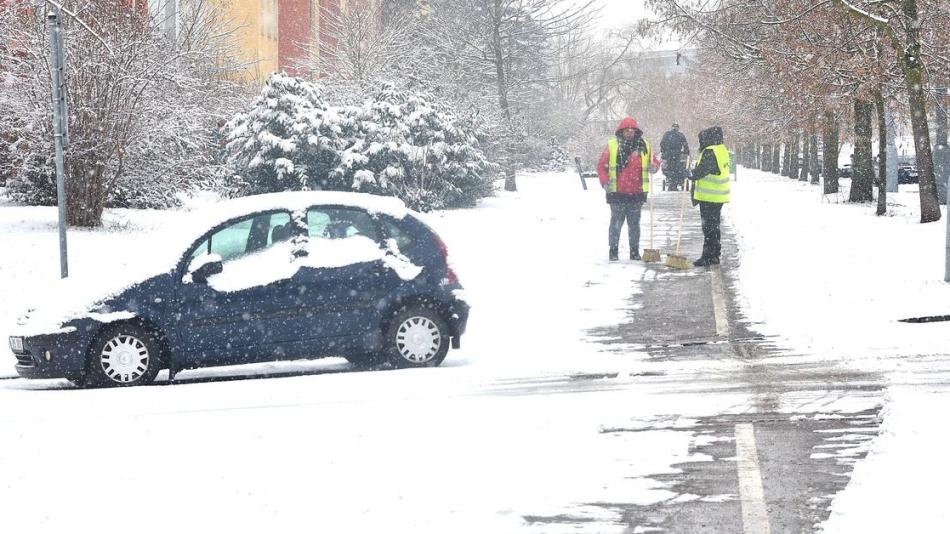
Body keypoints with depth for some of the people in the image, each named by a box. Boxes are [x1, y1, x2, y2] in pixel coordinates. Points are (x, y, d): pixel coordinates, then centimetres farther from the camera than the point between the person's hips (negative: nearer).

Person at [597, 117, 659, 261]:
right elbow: (601, 165, 0)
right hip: (617, 193, -2)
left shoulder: (643, 145, 4)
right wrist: (605, 182, -12)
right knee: (616, 222, 3)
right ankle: (613, 251, 13)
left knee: (634, 223, 11)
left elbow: (653, 161, 14)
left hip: (636, 193, 2)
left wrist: (654, 166, -10)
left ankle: (635, 251, 19)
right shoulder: (612, 145, -3)